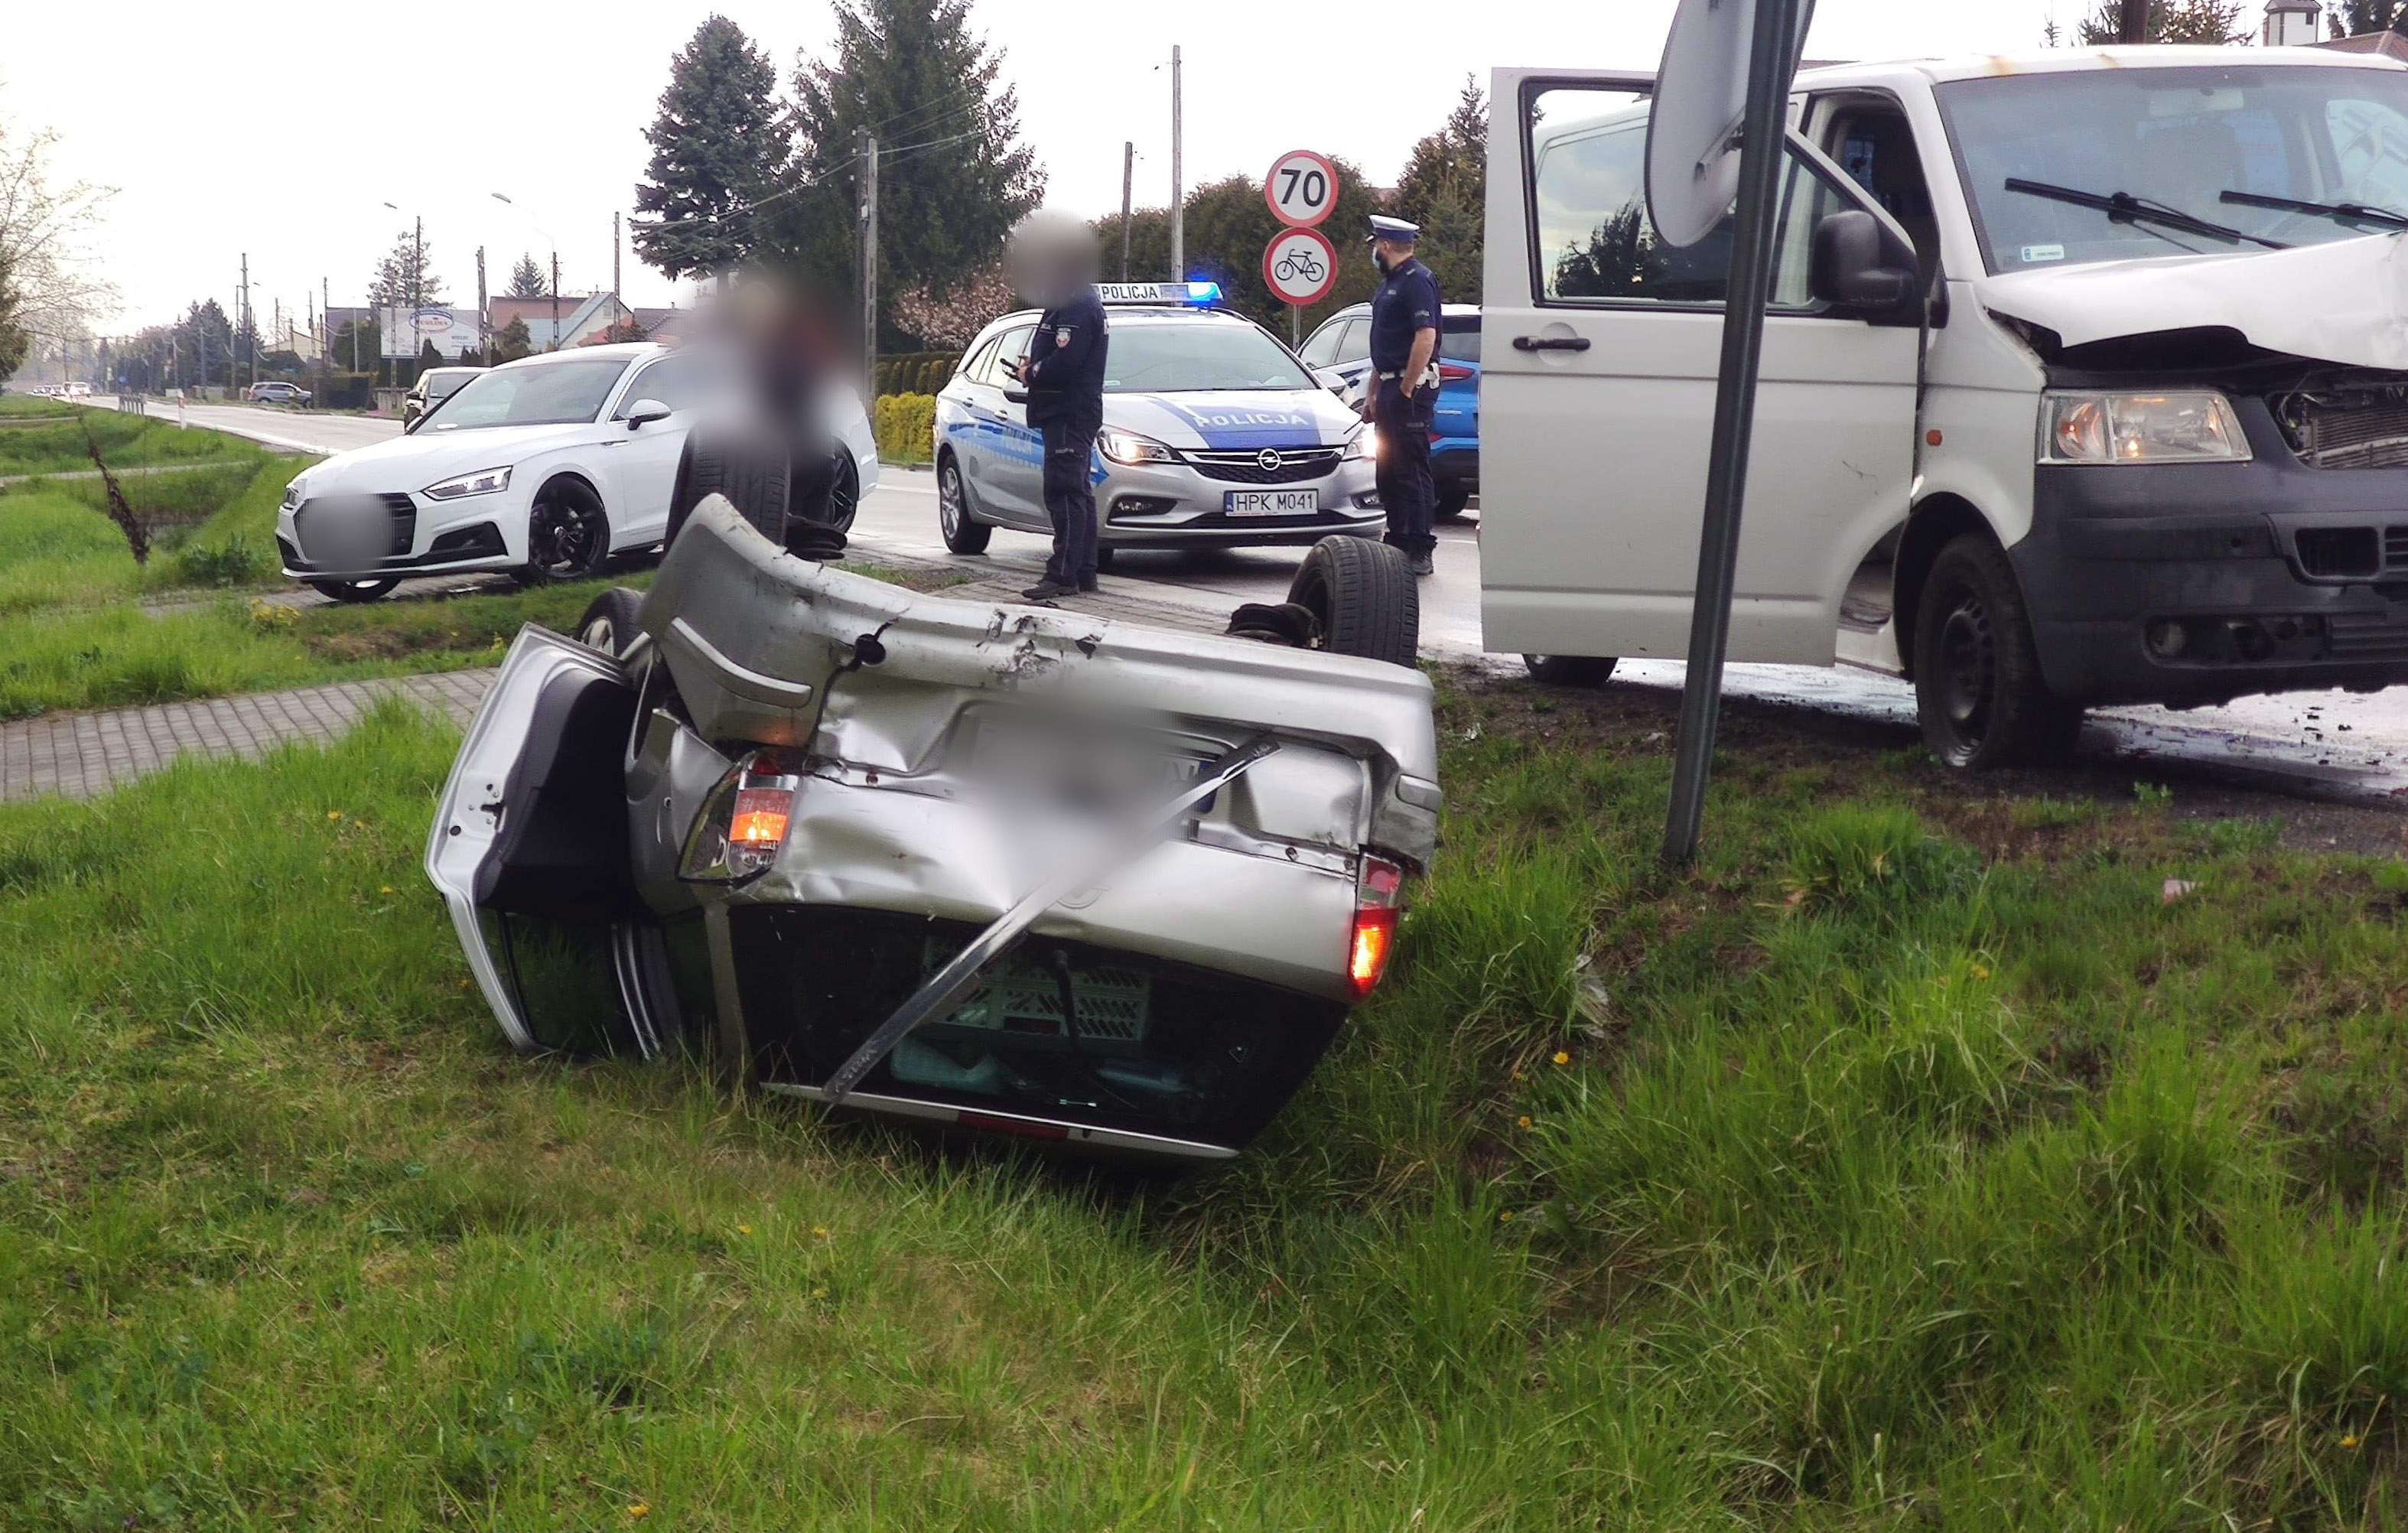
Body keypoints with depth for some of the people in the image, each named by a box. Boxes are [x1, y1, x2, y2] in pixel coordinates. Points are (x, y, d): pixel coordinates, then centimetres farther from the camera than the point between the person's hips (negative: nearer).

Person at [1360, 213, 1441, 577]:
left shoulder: (1417, 281, -12)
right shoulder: (1390, 283, 20)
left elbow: (1426, 336, -21)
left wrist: (1406, 390, -21)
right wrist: (1373, 393, 22)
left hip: (1411, 388, -10)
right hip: (1390, 387, 10)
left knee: (1412, 470, -10)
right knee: (1389, 470, 12)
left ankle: (1419, 551, -10)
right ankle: (1397, 542, 19)